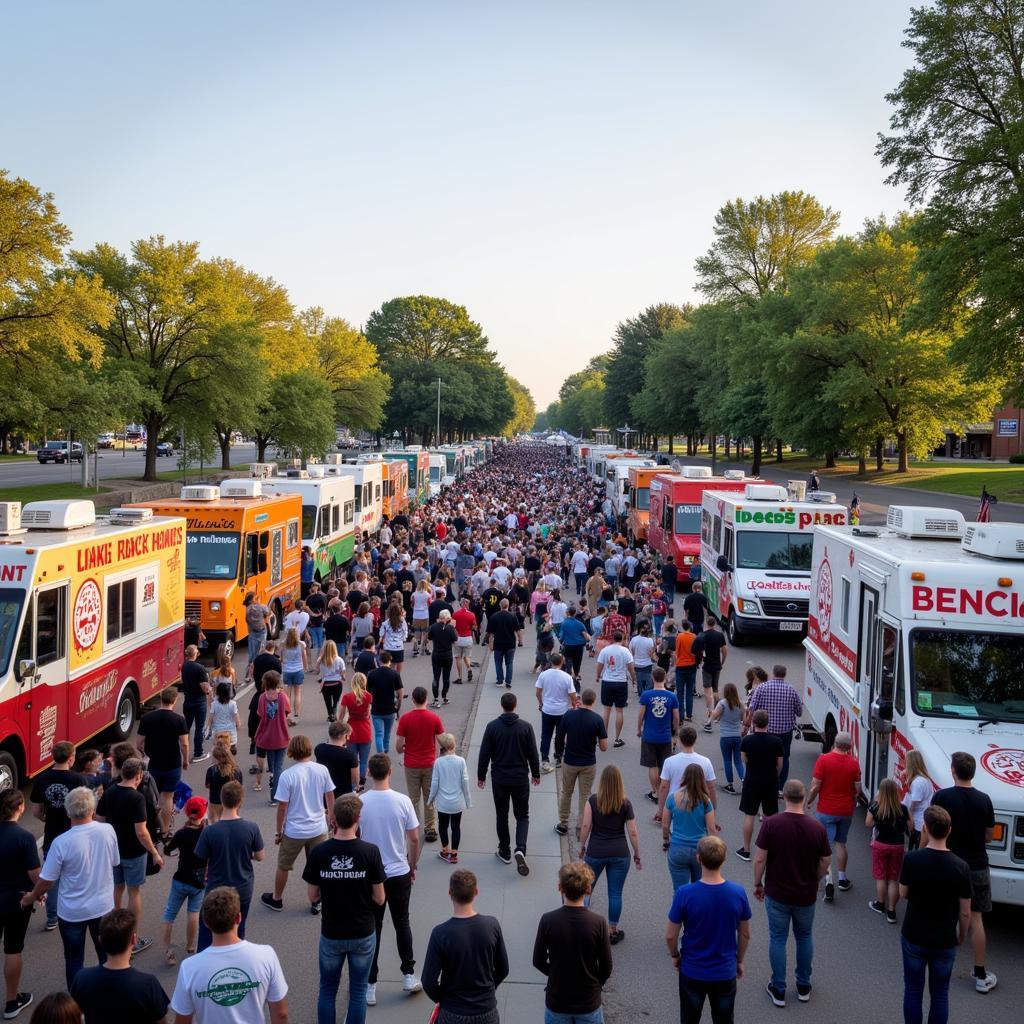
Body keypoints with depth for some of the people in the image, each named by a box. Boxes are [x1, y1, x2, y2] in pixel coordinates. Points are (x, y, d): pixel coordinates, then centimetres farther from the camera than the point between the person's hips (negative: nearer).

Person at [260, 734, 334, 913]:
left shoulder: (287, 775, -18)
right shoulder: (322, 770, -10)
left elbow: (282, 807, -13)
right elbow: (330, 796, 3)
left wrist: (278, 832, -1)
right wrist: (330, 814, 21)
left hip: (294, 831, -2)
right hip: (318, 828, 2)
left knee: (283, 866, 20)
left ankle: (276, 899, 37)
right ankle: (317, 902, 28)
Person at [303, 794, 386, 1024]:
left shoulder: (318, 853, -12)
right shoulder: (370, 852, -16)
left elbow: (313, 897, -2)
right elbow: (379, 899, -9)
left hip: (331, 934, 1)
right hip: (363, 933, -1)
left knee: (327, 990, 17)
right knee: (358, 992, 12)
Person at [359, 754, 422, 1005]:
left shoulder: (359, 803, -13)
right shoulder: (403, 801, -11)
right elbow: (414, 839, -6)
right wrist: (412, 866, 10)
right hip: (399, 873, 1)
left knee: (372, 928, 10)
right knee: (402, 923, 18)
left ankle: (370, 986, 15)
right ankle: (408, 976, 25)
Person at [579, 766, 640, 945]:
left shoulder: (593, 801, -8)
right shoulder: (625, 804, -5)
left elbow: (586, 826, -7)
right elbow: (633, 832, -3)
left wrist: (582, 846, 8)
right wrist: (637, 855, 8)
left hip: (595, 852, 0)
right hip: (620, 854, 0)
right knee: (615, 893, 9)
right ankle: (613, 931, 17)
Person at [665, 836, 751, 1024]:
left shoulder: (684, 893, -23)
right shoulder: (738, 892, -16)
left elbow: (670, 936, -12)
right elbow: (745, 935, -2)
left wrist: (675, 956, 8)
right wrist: (739, 961, 15)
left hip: (692, 973, -1)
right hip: (725, 973, 1)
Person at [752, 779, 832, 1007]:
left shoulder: (771, 823, -17)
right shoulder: (817, 828, -11)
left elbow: (760, 859, -13)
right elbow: (826, 861, -2)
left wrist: (758, 883, 2)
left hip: (777, 894, -2)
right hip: (806, 895, 2)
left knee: (778, 939, 12)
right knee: (804, 937, 21)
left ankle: (778, 990, 19)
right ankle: (803, 987, 31)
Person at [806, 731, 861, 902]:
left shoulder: (823, 759, -15)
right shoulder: (854, 763, -6)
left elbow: (815, 786, -14)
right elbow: (857, 789, -1)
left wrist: (809, 801, 3)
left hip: (826, 810, -3)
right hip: (846, 810, 3)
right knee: (841, 843, 18)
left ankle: (829, 881, -14)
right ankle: (842, 880, 29)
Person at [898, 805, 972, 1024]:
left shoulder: (912, 859, -17)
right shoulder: (961, 867, -15)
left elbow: (903, 894, -4)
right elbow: (965, 913, -8)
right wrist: (962, 937, 9)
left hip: (914, 938, 0)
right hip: (945, 942, 0)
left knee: (913, 990, 15)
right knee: (940, 994, 15)